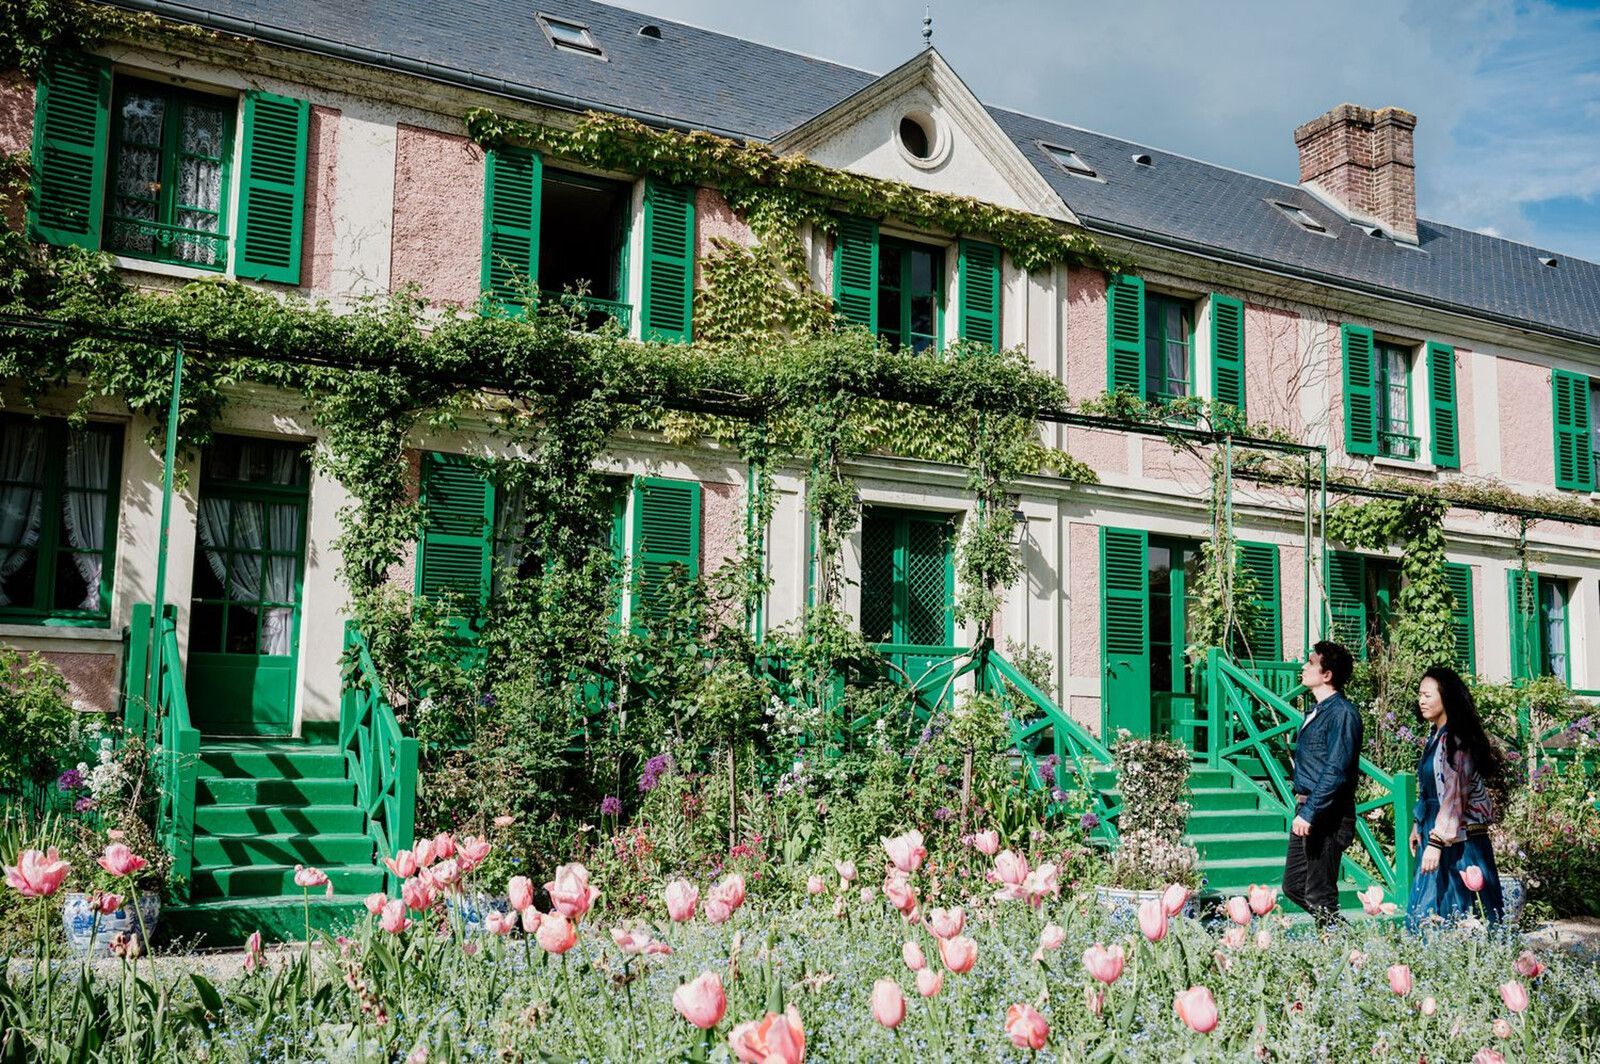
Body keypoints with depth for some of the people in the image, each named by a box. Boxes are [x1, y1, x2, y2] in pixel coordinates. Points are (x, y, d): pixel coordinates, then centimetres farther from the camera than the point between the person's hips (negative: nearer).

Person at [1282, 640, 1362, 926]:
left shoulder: (1342, 713, -15)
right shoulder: (1318, 710, 15)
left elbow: (1336, 771, -22)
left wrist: (1309, 812, -24)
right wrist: (1302, 809, 18)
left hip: (1327, 815, -10)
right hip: (1307, 809, 10)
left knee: (1319, 895, -3)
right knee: (1293, 886, 14)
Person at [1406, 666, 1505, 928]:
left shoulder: (1455, 740, -15)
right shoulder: (1436, 737, 13)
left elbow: (1453, 795, -20)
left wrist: (1436, 842, -23)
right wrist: (1419, 827, 21)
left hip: (1457, 843, -9)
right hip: (1436, 836, 9)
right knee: (1426, 916, 8)